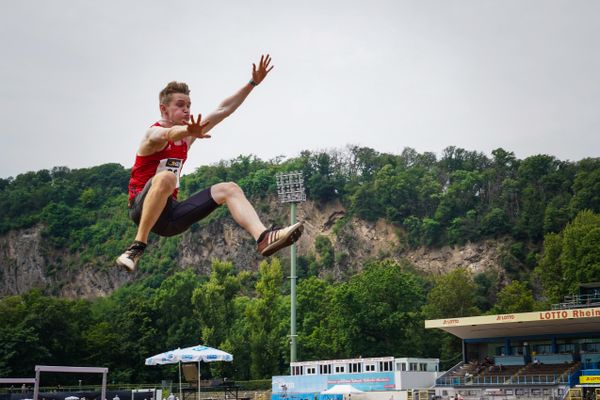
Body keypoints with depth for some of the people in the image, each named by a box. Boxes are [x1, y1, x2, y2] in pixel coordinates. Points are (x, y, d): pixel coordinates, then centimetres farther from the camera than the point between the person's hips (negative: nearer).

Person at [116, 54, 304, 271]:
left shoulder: (186, 136, 13)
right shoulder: (154, 134, -9)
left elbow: (223, 110, 14)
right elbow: (169, 134, -36)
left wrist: (253, 83, 8)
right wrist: (189, 132, -59)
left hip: (169, 214, 7)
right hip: (142, 208, -7)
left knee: (228, 189, -4)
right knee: (166, 177, -39)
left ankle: (263, 238, -23)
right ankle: (138, 246, -36)